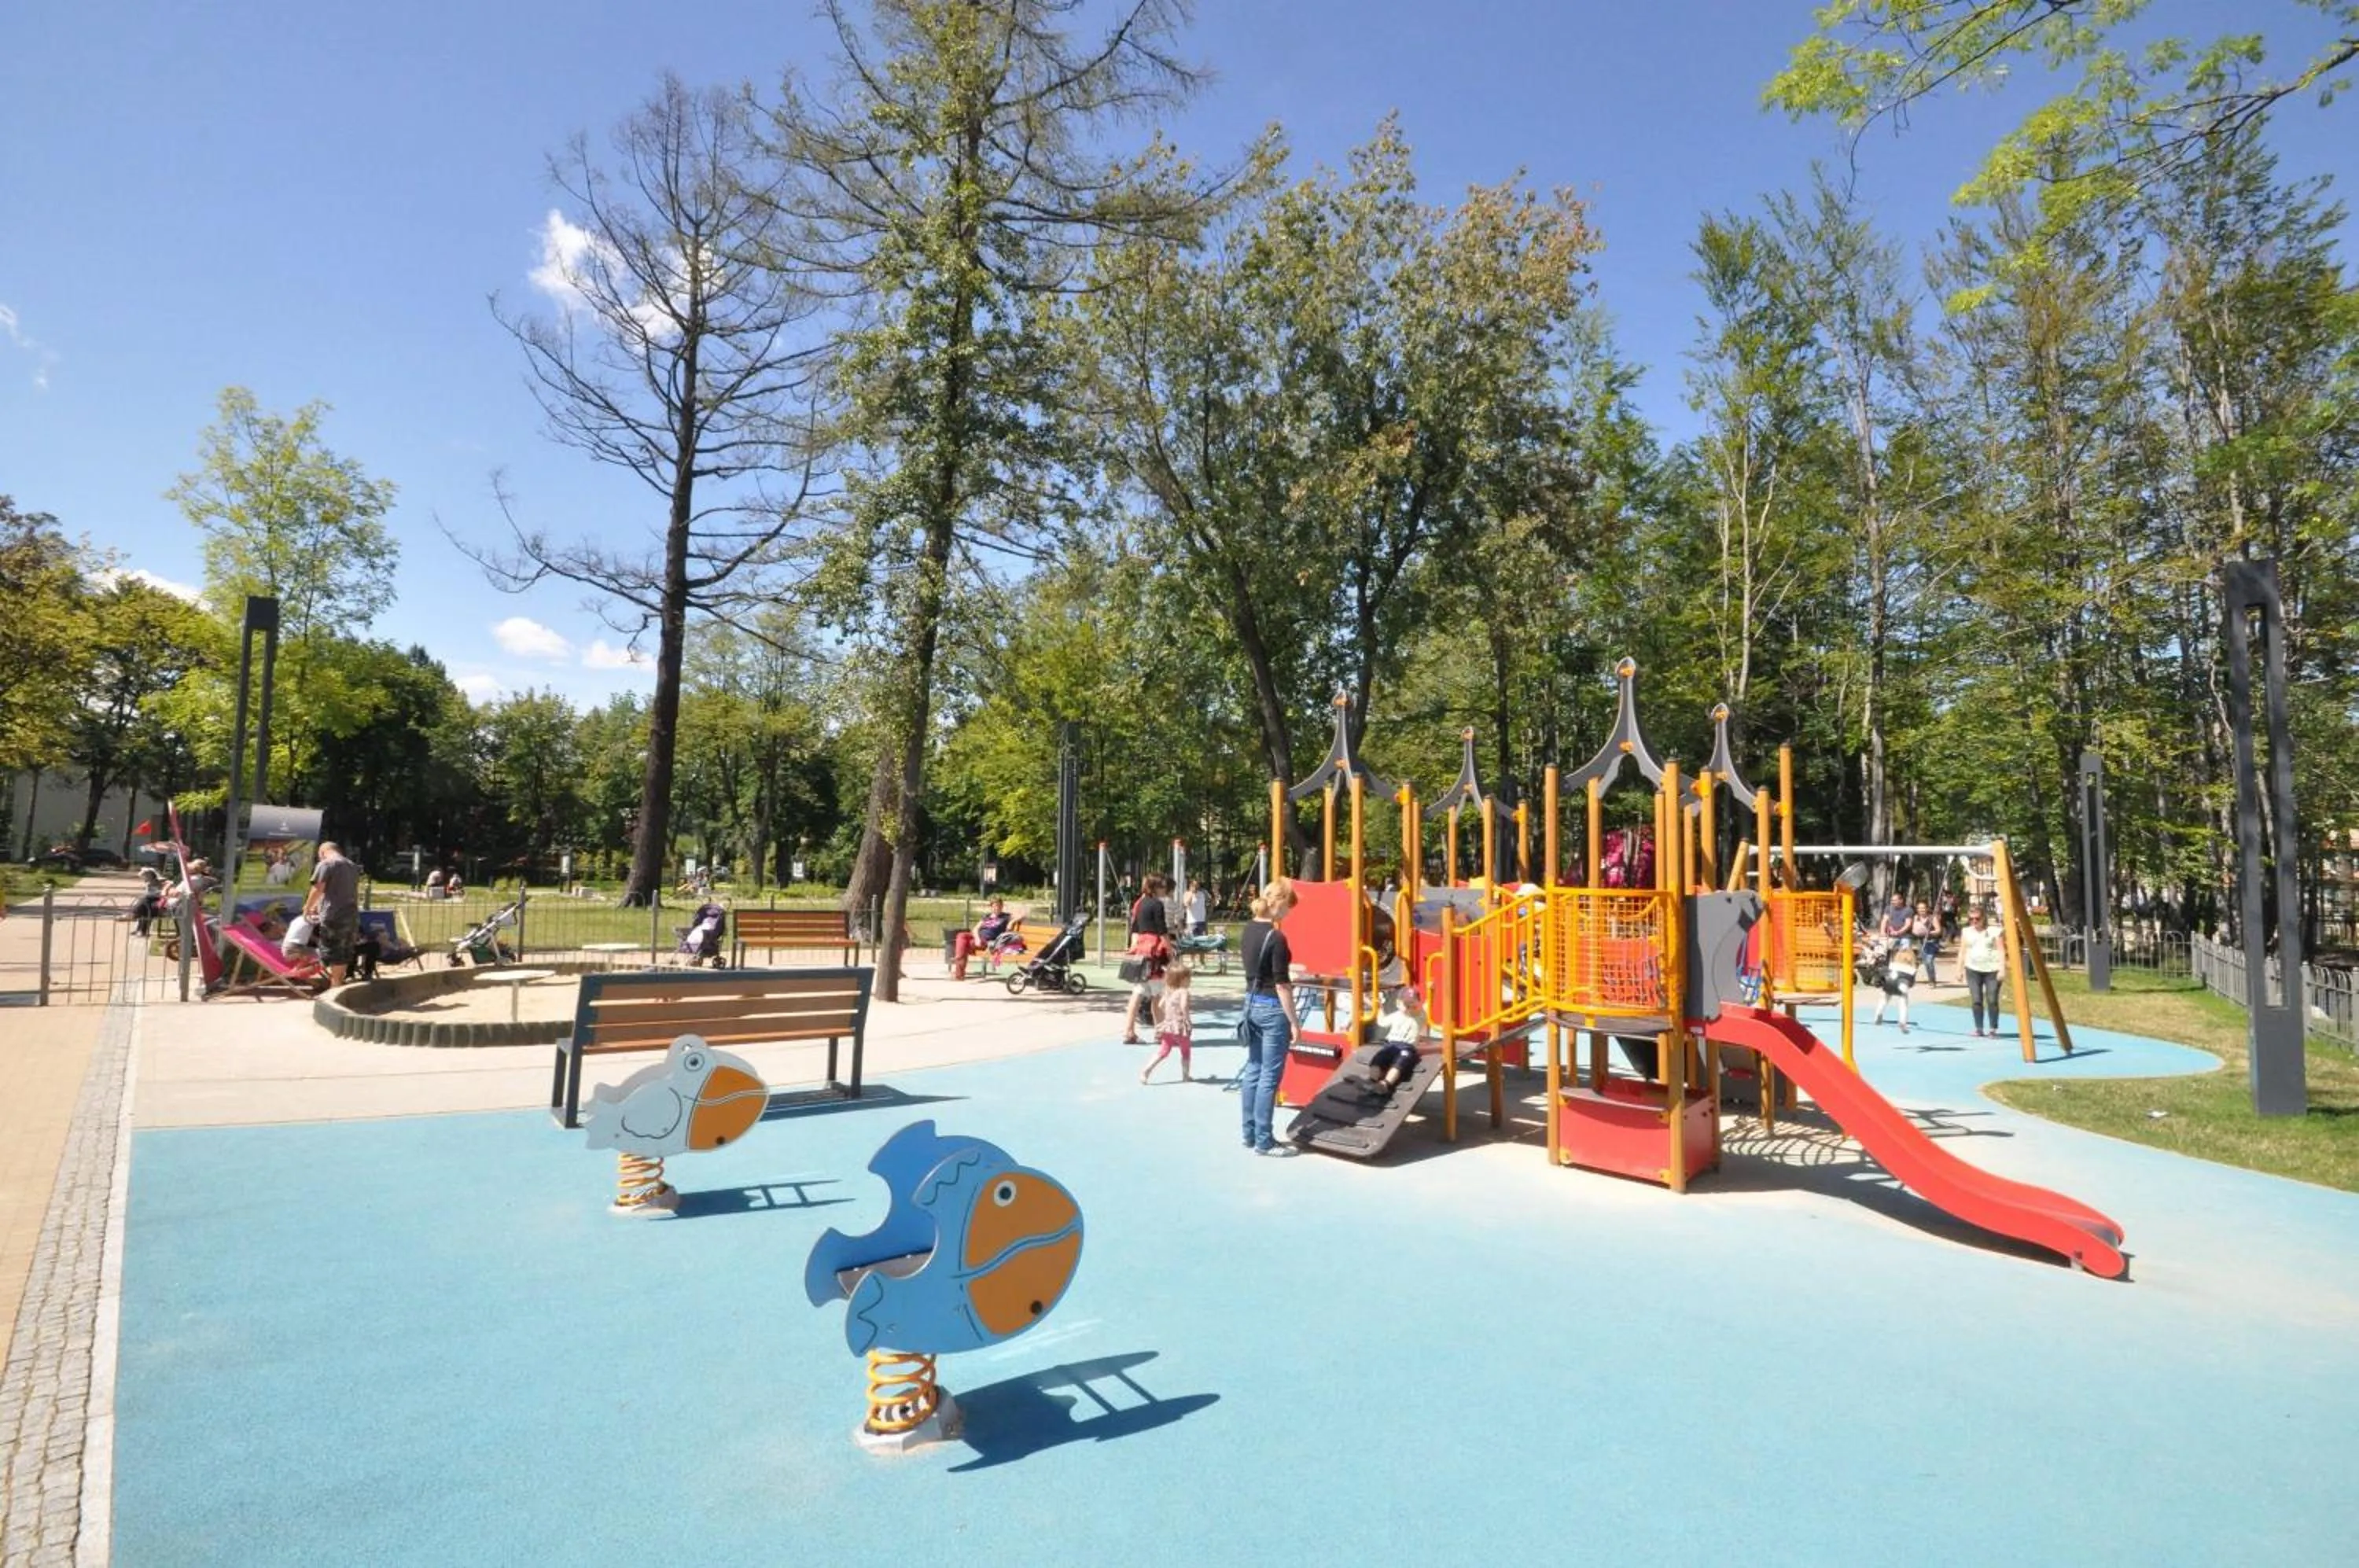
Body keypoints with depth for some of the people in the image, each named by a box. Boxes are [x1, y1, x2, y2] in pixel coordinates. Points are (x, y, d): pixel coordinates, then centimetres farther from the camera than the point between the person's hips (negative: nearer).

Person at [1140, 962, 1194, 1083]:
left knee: (1164, 1051, 10)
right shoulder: (1183, 992, -13)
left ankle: (1146, 1069, -5)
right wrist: (1188, 1020, -19)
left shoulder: (1167, 992, 9)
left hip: (1167, 1026, 6)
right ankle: (1185, 1075, 24)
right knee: (1185, 1051, 15)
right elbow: (1184, 1006, -28)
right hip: (1180, 1027, -6)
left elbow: (1160, 1006, 10)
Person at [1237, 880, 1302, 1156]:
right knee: (1270, 1076, 0)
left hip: (1252, 1003, 8)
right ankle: (1263, 1142, 6)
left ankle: (1250, 1134, 22)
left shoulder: (1249, 928, 4)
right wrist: (1294, 1022, -12)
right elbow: (1282, 985, -17)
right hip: (1272, 1008, -8)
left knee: (1253, 1070, 15)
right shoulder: (1276, 938, -19)